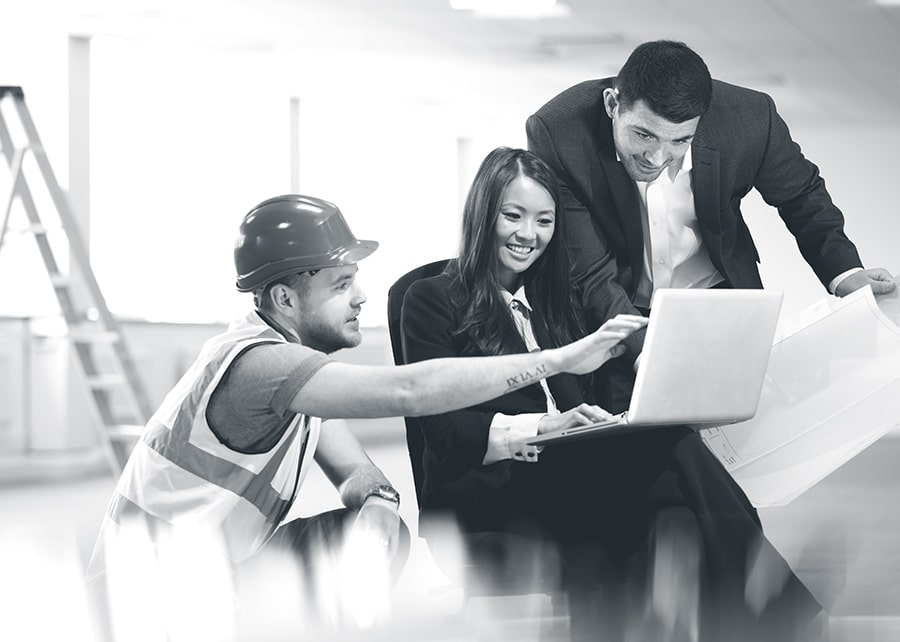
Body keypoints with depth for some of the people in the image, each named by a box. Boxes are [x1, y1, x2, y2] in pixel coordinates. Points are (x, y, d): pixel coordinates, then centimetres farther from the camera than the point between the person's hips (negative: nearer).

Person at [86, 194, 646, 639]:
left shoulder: (298, 362, 7)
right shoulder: (256, 362, -24)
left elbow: (362, 475, 6)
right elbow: (410, 391, -32)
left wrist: (373, 497, -20)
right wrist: (562, 359, -29)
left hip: (216, 578, 9)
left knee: (377, 524, -5)